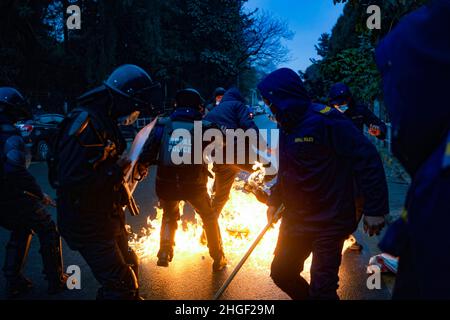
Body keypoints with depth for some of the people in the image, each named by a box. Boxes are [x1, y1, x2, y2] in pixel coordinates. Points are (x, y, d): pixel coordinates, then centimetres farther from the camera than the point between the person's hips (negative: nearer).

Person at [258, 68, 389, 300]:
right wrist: (274, 201, 13)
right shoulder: (287, 126, 6)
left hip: (329, 222, -8)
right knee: (281, 273, 16)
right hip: (295, 218, 8)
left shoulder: (326, 120, -20)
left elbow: (368, 159, -20)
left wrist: (375, 209, -20)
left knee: (321, 289, -5)